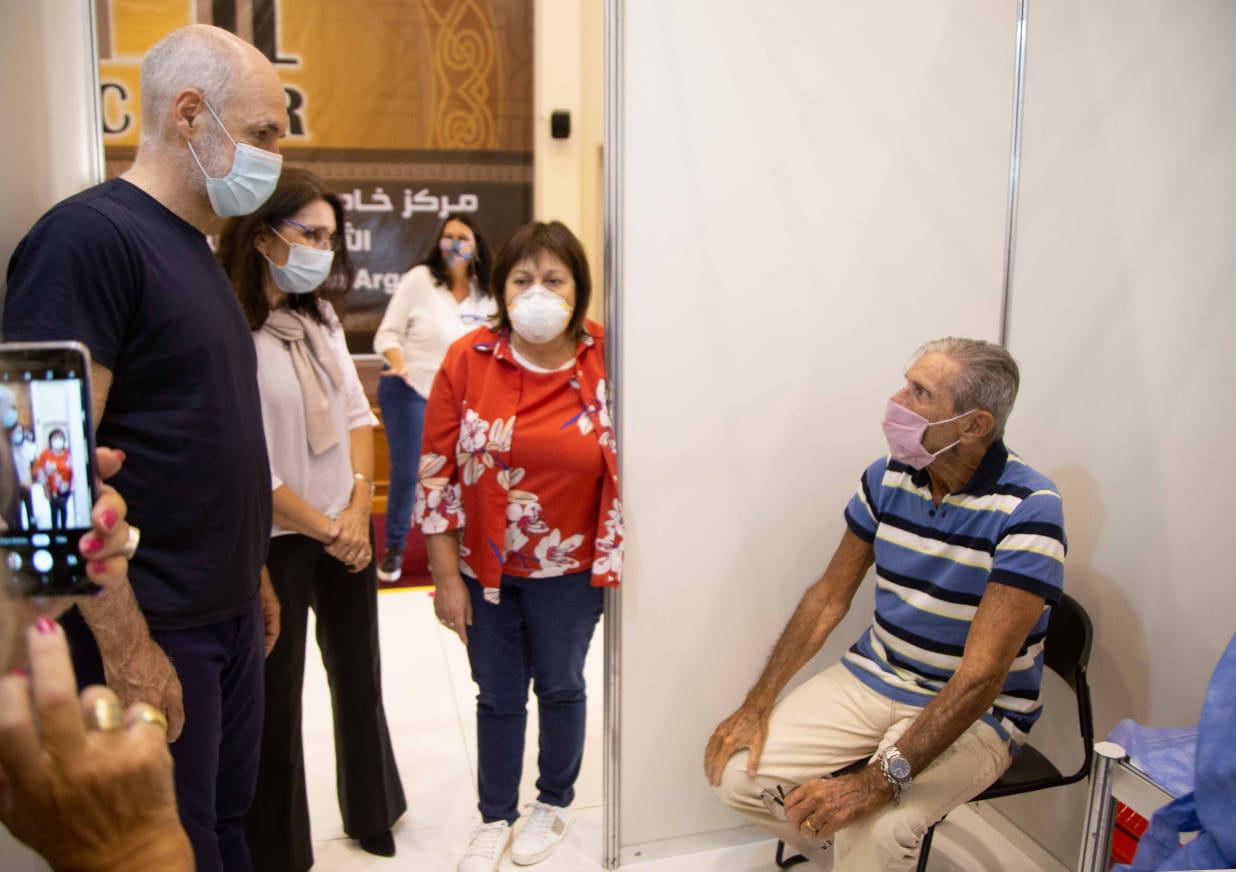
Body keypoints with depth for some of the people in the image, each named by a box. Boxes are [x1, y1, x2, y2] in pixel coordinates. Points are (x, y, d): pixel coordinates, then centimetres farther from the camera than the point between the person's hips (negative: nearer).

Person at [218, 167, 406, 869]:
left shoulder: (320, 318, 5)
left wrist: (359, 506, -5)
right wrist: (325, 528, -12)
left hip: (345, 533, 7)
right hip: (276, 542, -7)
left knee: (360, 679, 20)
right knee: (276, 701, 9)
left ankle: (374, 816, 42)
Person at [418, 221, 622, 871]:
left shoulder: (606, 364, -10)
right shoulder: (468, 360, -10)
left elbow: (627, 465, -2)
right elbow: (437, 474, -6)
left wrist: (613, 561, -5)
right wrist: (445, 577, -5)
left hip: (568, 572, 0)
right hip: (485, 569, 1)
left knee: (560, 689, 17)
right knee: (498, 695, 15)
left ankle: (554, 803, 41)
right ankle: (495, 819, 36)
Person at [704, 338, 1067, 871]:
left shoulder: (1028, 510, -22)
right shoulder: (887, 477, -4)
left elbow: (981, 675, -26)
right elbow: (829, 597, 5)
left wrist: (878, 782, -32)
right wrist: (757, 705, -2)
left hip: (976, 712, -5)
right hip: (872, 678, 6)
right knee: (736, 770, -9)